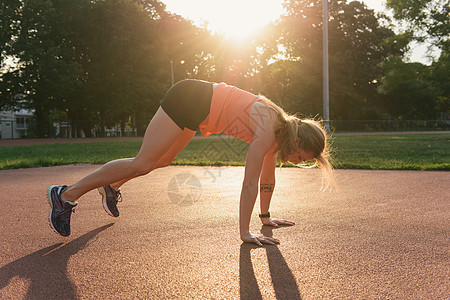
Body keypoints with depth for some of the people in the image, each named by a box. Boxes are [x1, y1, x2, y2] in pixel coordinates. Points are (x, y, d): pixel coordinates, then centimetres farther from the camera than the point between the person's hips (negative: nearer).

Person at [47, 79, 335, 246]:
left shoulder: (281, 127, 2)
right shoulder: (268, 131, -24)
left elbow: (268, 176, 11)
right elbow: (250, 182, -26)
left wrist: (266, 216, 18)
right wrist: (245, 232, -23)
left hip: (197, 105, 9)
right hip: (187, 100, -9)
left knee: (163, 160, 24)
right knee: (142, 164, -10)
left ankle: (112, 187, 44)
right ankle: (66, 195, -1)